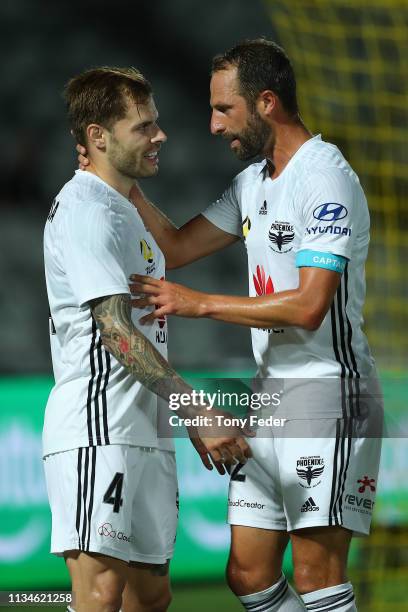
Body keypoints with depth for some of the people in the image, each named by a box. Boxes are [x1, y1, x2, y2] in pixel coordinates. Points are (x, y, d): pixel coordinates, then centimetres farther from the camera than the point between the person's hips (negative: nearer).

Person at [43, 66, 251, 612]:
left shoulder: (125, 211, 23)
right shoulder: (85, 210, -10)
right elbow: (116, 332, -18)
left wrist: (194, 423, 21)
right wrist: (200, 412, -20)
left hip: (145, 433, 10)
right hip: (95, 427, -10)